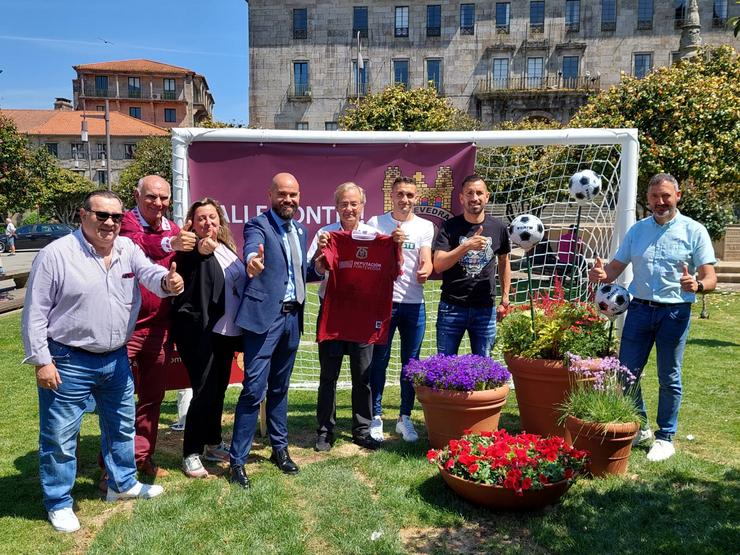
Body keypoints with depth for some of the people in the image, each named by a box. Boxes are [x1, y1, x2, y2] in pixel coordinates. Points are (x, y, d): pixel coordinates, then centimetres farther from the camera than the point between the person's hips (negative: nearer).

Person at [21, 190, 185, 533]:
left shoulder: (128, 249, 2)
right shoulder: (56, 254, -13)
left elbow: (149, 273, -15)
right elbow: (35, 313, -10)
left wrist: (168, 282, -39)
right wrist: (41, 361, -13)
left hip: (116, 359, 6)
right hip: (68, 363, -5)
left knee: (121, 425, 19)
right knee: (59, 436, 6)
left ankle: (123, 484, 39)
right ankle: (59, 503, 25)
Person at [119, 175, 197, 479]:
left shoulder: (174, 230, 9)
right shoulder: (125, 223, -9)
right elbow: (132, 247, -32)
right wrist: (168, 244, -51)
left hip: (159, 329, 5)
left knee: (152, 397, 14)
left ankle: (143, 457, 28)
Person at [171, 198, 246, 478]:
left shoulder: (227, 249, 13)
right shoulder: (191, 252, -8)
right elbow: (182, 275, -29)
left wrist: (239, 332, 14)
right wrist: (200, 252, -48)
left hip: (226, 332, 7)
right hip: (200, 331, -7)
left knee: (219, 390, 15)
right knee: (205, 392, -6)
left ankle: (213, 444, 30)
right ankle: (191, 454, 7)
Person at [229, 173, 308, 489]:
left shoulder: (300, 230, 14)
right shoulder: (258, 225, -8)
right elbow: (252, 249, -31)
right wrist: (253, 259, -53)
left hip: (292, 317, 7)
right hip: (264, 316, -6)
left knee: (280, 388, 17)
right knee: (254, 389, -7)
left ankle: (279, 448, 30)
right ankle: (237, 460, 5)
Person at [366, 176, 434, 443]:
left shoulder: (425, 226, 7)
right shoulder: (376, 223, 3)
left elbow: (427, 261, -2)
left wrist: (424, 270, -25)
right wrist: (390, 242, -18)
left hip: (414, 303, 2)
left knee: (411, 362, 8)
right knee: (379, 360, 4)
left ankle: (405, 418, 20)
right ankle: (376, 417, 16)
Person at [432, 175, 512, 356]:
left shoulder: (498, 228, 2)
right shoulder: (449, 227, -4)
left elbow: (504, 262, 16)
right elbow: (438, 265, -14)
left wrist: (505, 298, 13)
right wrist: (467, 246, -26)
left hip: (485, 309, 2)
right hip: (452, 307, -1)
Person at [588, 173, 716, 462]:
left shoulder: (694, 230, -3)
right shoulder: (637, 229, 8)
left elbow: (710, 278, -7)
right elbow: (616, 267, 7)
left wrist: (697, 284, -31)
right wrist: (601, 274, -16)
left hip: (675, 312, -3)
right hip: (639, 308, 3)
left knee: (669, 379, 8)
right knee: (626, 373, 6)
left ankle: (665, 437, 24)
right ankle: (638, 428, 27)